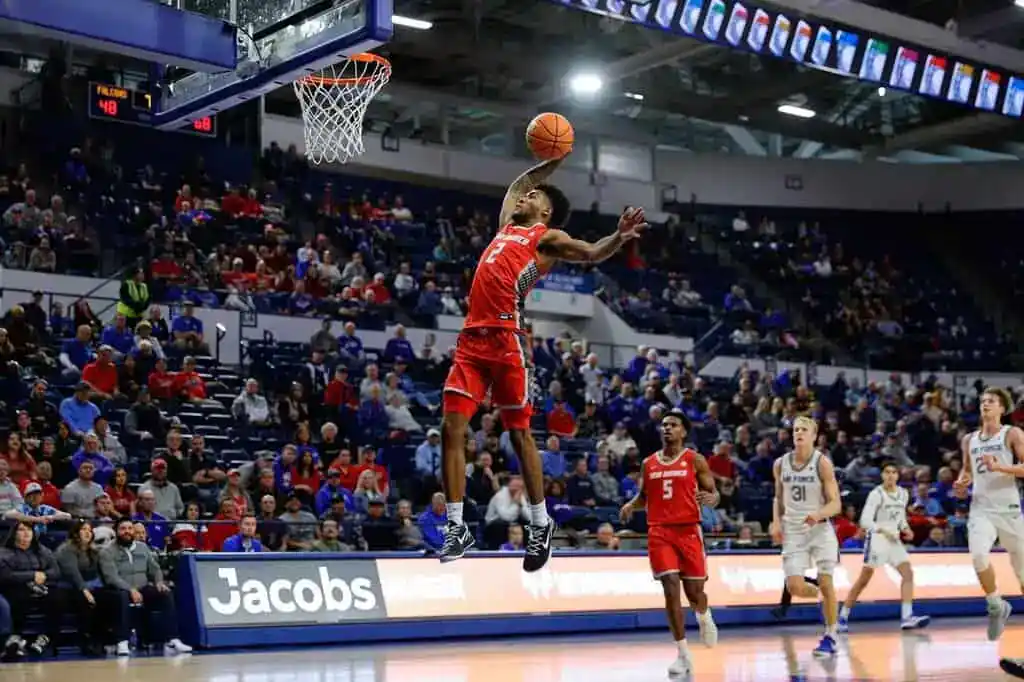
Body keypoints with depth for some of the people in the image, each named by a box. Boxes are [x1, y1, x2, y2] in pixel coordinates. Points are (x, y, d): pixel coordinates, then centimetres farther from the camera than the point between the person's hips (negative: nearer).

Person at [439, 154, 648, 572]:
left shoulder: (549, 236, 7)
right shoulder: (507, 225, 25)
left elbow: (592, 254, -8)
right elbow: (515, 186, 42)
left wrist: (619, 237, -26)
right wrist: (552, 162, 38)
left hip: (506, 339, -6)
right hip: (472, 337, 6)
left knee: (519, 432, -1)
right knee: (451, 429, 0)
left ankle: (540, 524, 10)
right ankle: (456, 527, 5)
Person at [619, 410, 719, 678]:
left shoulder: (695, 460, 2)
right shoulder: (648, 463, 11)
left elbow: (714, 494, 2)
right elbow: (643, 496, 22)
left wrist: (710, 498, -22)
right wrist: (630, 505, 1)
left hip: (688, 530, -2)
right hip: (659, 531, 2)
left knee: (693, 589, 2)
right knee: (671, 588, -11)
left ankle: (705, 617, 42)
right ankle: (683, 655, -6)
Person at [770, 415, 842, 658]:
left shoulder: (822, 463, -8)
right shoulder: (780, 464, 3)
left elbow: (835, 503, -10)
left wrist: (818, 514, -29)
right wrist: (776, 522, 1)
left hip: (820, 529, -3)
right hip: (793, 531, 3)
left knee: (826, 584, -3)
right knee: (795, 587, -8)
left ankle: (830, 637, 11)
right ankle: (823, 596, 26)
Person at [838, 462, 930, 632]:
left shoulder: (904, 494, 8)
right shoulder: (876, 494, -12)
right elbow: (865, 520, -17)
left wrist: (905, 529, 1)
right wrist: (883, 530, -31)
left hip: (894, 539, 6)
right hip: (876, 538, -6)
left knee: (908, 573, -8)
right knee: (864, 580, -3)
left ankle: (906, 617, -10)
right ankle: (842, 617, 6)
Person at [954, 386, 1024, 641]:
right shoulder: (969, 440, 13)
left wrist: (998, 467, -23)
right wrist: (962, 483, 6)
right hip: (980, 510, 3)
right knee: (978, 555, -23)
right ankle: (996, 605, -2)